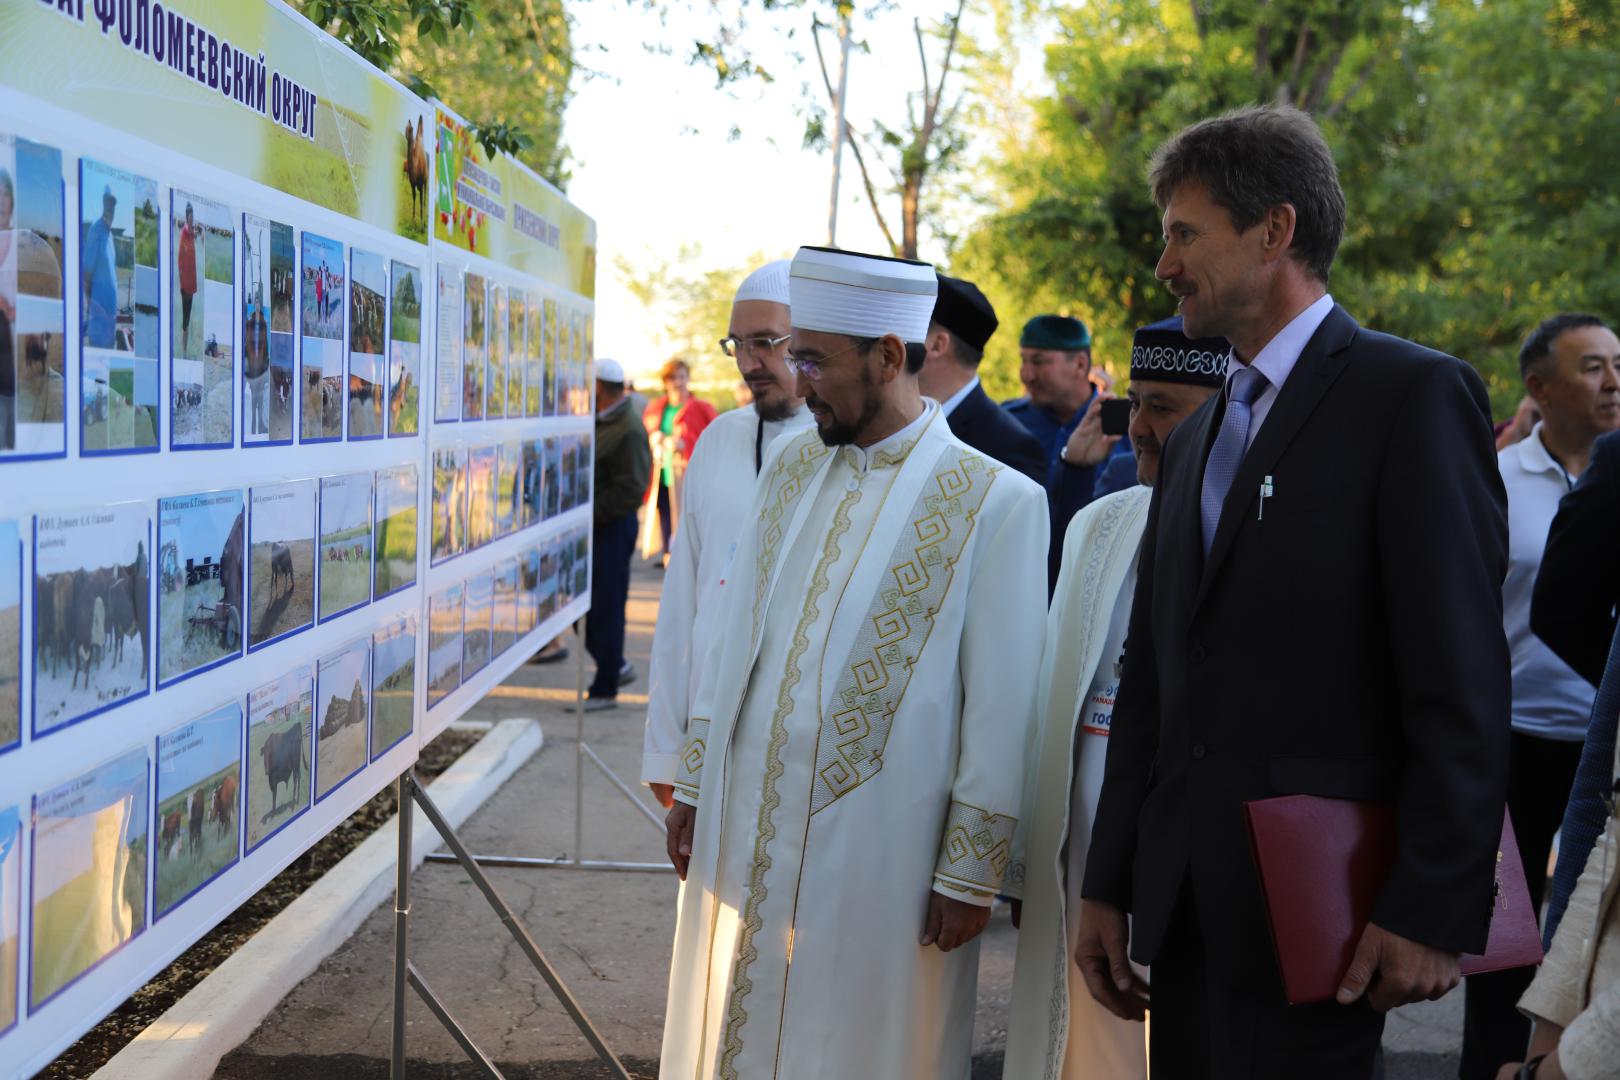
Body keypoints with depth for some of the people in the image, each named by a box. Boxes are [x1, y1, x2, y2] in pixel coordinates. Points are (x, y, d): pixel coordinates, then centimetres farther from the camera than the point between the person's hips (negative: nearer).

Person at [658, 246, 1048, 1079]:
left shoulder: (995, 502, -11)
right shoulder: (789, 466, 6)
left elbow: (1000, 709, -9)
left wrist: (969, 873, -8)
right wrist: (694, 782, 12)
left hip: (879, 856, -5)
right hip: (743, 831, 5)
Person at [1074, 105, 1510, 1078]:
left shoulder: (1415, 395, -7)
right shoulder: (1197, 436, 17)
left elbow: (1462, 686, -13)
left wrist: (1432, 913, -17)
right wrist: (1109, 885, 14)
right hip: (1188, 906, 7)